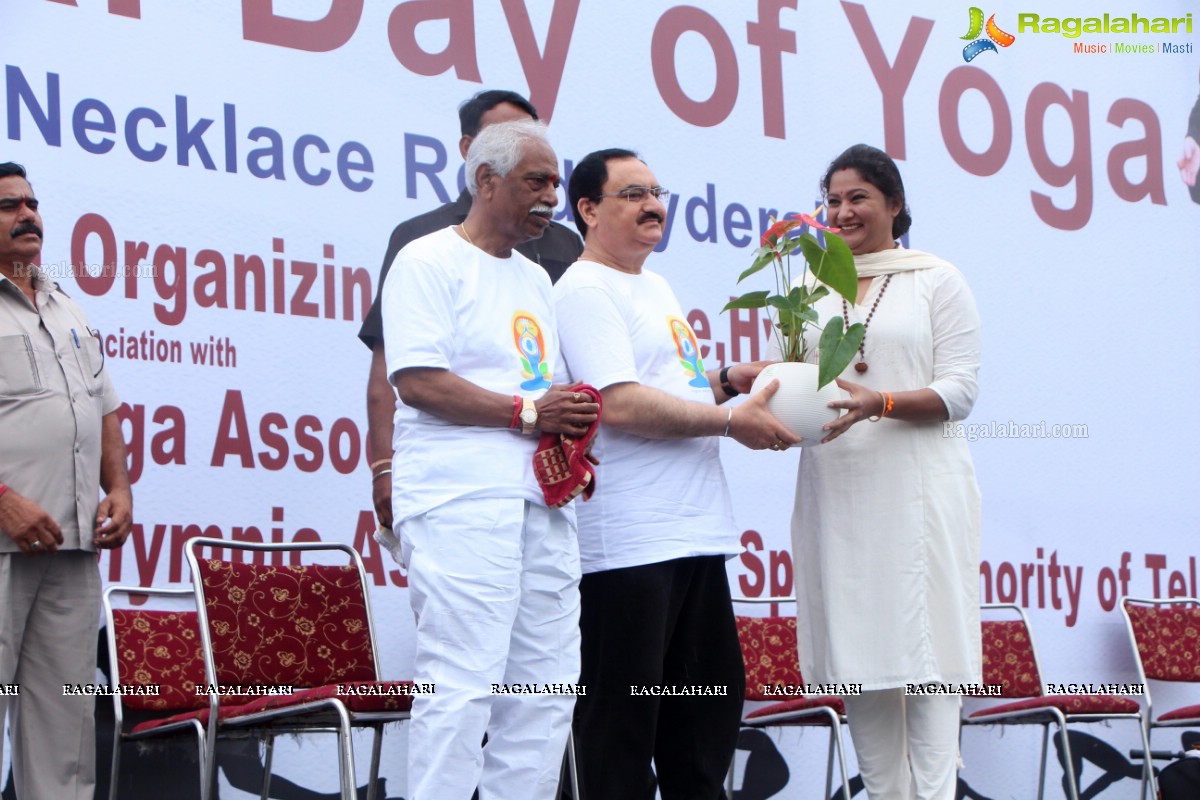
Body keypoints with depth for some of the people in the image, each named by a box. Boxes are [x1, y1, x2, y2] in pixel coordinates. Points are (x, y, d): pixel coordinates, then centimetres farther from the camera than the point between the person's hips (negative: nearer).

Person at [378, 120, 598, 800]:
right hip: (461, 504, -8)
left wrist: (570, 443, 6)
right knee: (464, 684, -13)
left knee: (548, 685, 6)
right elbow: (417, 380, -13)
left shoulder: (536, 279, 24)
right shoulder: (430, 261, -2)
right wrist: (527, 411, -12)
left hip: (541, 503, 8)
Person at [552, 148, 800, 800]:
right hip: (629, 543, -10)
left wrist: (728, 380, 12)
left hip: (695, 536, 10)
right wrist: (731, 420, -16)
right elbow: (621, 404, -20)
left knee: (712, 700, 14)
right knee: (623, 719, -5)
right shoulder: (585, 291, -9)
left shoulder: (656, 288, 21)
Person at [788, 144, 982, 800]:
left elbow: (959, 391, -2)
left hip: (918, 485, -4)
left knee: (924, 646, -8)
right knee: (858, 648, 3)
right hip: (835, 491, 4)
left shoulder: (937, 280, 6)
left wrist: (877, 402, -18)